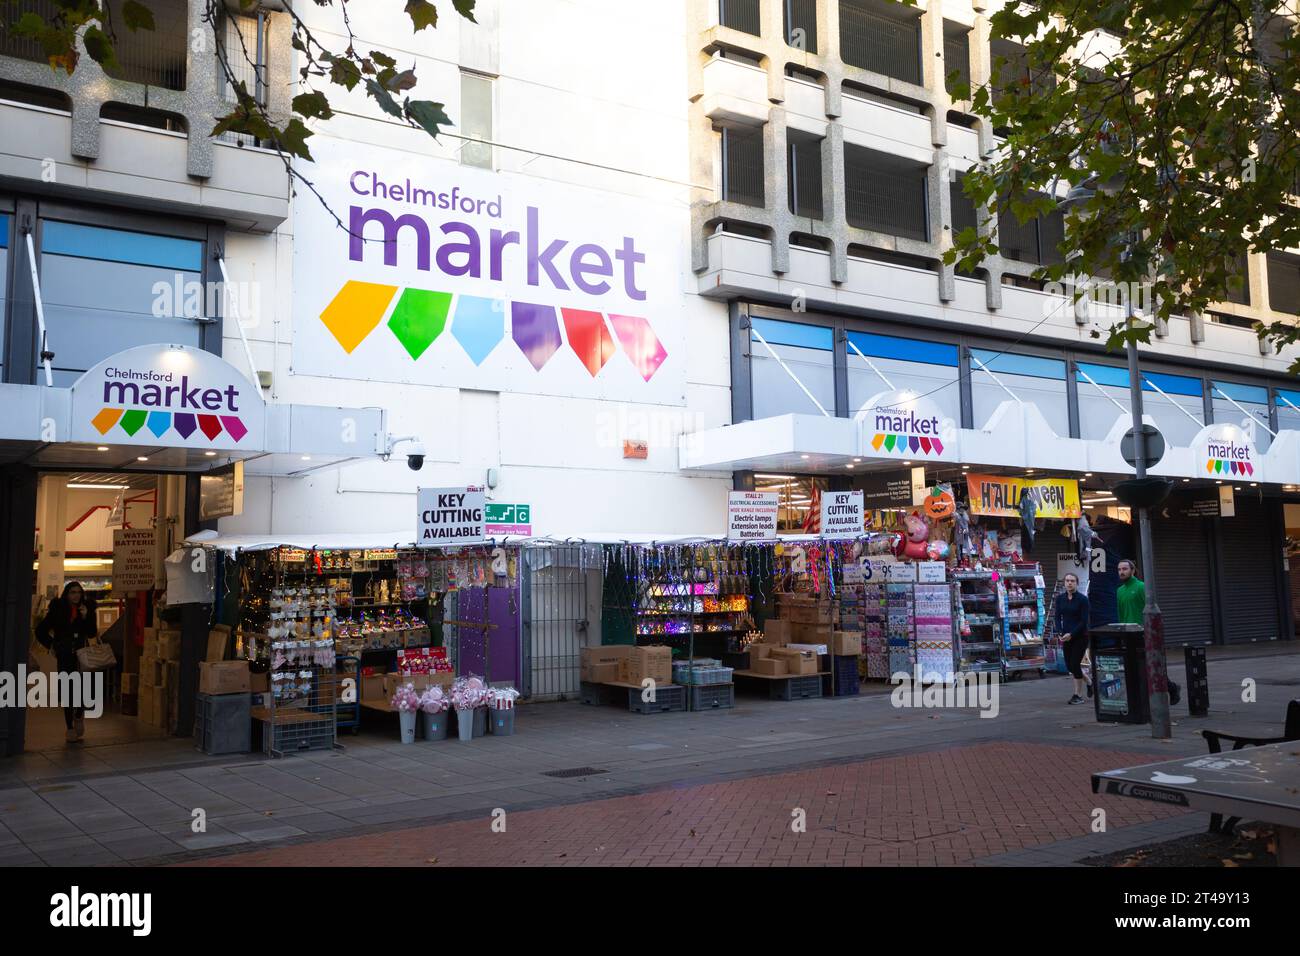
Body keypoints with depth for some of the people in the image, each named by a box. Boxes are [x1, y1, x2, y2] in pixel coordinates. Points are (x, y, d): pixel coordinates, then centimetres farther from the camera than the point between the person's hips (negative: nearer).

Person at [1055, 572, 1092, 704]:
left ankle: (1078, 695, 5)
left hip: (1080, 635, -5)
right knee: (1069, 664, 8)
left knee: (1075, 664, -7)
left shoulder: (1082, 599, -10)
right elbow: (1058, 617, 5)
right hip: (1066, 636, 5)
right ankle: (1089, 683, 33)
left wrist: (1071, 634, -20)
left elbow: (1084, 621, -12)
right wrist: (1060, 633, -11)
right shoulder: (1060, 598, 4)